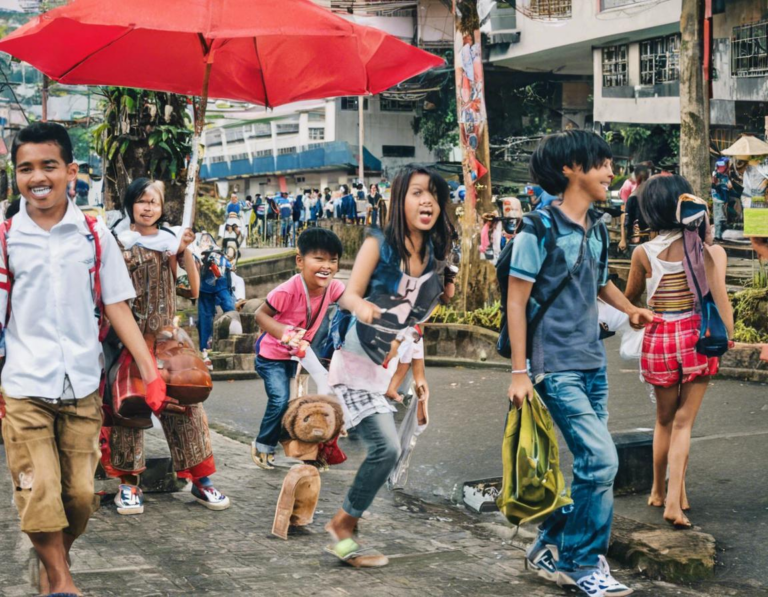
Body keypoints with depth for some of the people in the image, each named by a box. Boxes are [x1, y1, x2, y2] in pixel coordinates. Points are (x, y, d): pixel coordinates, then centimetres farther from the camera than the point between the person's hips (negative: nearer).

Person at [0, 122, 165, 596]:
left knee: (81, 495, 5)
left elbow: (118, 309, 5)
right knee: (39, 495, -7)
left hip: (82, 387, 1)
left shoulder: (96, 235, 3)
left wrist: (152, 373, 1)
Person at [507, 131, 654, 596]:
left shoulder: (598, 229, 10)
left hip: (594, 365, 8)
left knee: (592, 465, 8)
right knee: (602, 460, -13)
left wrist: (630, 309, 8)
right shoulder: (540, 230, -11)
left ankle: (553, 548, 24)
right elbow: (517, 302, -11)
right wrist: (520, 373, -14)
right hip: (557, 368, -8)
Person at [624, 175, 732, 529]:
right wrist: (727, 336, -7)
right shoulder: (706, 250, -7)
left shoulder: (644, 254, -7)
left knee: (664, 419, 18)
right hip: (696, 336, 0)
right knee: (683, 421, 4)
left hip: (659, 338, 0)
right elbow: (719, 298, -13)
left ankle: (659, 491, 30)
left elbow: (630, 297, 7)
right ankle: (674, 500, -6)